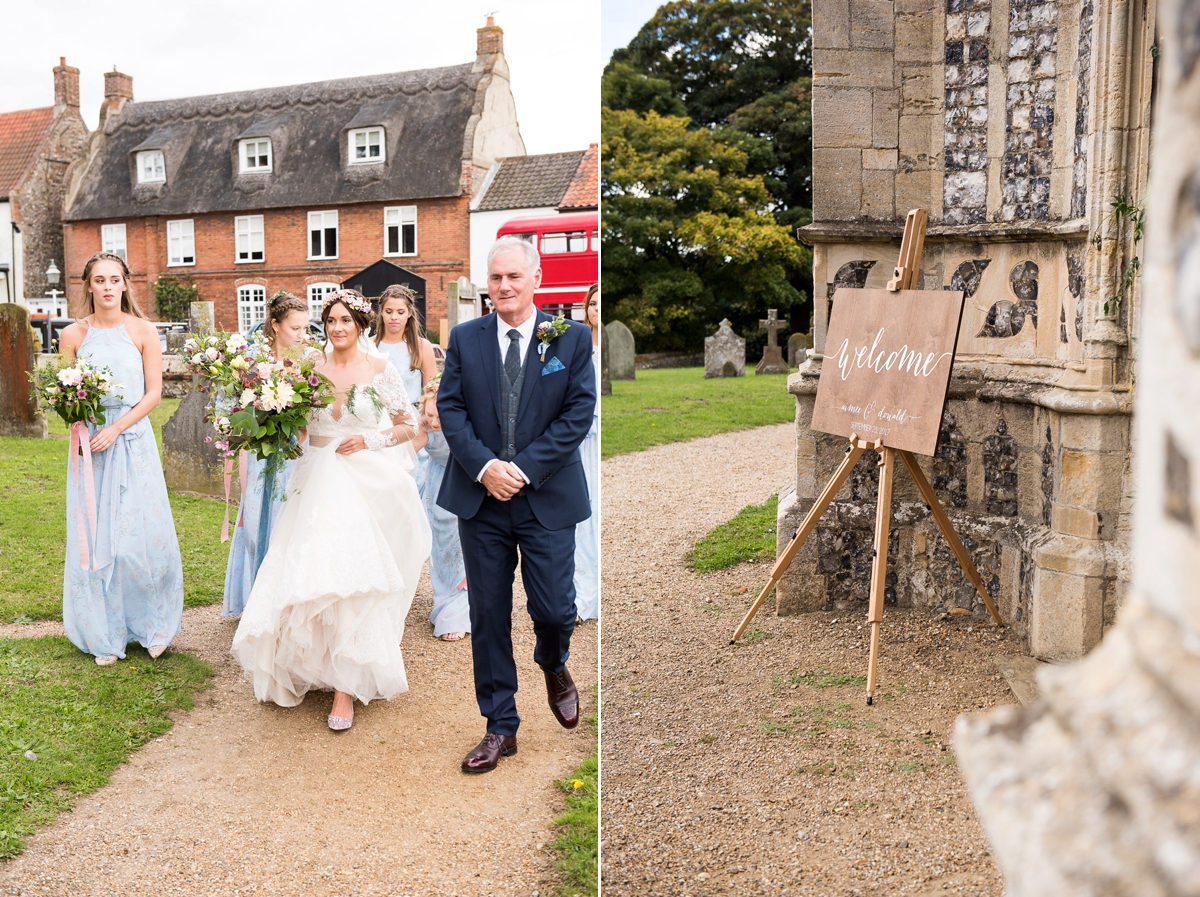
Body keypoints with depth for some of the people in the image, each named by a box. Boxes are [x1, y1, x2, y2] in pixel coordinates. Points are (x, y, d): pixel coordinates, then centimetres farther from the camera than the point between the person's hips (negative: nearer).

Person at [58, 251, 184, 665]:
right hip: (90, 446, 1)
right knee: (94, 539, 4)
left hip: (134, 442, -1)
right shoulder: (73, 335, 4)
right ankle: (106, 634, 17)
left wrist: (115, 429, -12)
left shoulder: (143, 331, 1)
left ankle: (151, 625, 17)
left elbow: (153, 394, -2)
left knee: (142, 534, -1)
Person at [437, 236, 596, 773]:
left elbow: (579, 412, -6)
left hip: (548, 499, -1)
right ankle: (500, 728, 20)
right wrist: (484, 466, -14)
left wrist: (523, 468, -14)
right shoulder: (465, 338, 5)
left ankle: (553, 665, 37)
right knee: (488, 617, 6)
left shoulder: (571, 338, 0)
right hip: (480, 500, 2)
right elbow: (449, 407, 2)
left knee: (554, 609, -1)